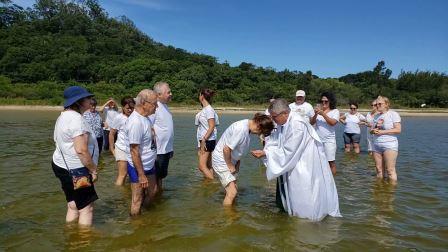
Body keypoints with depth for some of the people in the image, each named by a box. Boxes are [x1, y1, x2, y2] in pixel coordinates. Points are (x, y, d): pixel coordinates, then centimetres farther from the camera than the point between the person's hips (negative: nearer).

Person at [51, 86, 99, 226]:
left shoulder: (63, 116, 12)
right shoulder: (76, 119, -20)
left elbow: (58, 141, 19)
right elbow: (81, 150, -26)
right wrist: (93, 170, -15)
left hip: (62, 166, 10)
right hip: (75, 170, -10)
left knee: (73, 206, 19)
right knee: (86, 208, 0)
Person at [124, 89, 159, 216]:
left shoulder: (145, 117, 2)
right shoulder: (136, 122, -25)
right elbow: (134, 151, -24)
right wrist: (141, 175, -21)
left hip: (148, 166, 9)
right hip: (138, 168, -9)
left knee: (152, 192, 21)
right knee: (138, 199, 8)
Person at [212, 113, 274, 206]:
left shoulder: (247, 125, 0)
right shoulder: (242, 129, -28)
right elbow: (226, 149, -27)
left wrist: (237, 162, 5)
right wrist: (230, 165, -14)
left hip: (230, 160, 10)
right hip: (221, 160, -10)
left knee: (233, 190, 14)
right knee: (232, 192, -12)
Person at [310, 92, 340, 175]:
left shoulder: (335, 111, 1)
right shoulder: (318, 109, 8)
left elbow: (333, 122, -15)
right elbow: (311, 122, 0)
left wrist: (323, 114, -23)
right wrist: (315, 114, -17)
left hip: (329, 140, -3)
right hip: (318, 140, 3)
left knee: (331, 162, 2)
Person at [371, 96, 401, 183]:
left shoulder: (393, 114, -1)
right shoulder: (376, 116, 18)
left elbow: (398, 130, -10)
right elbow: (371, 130, 18)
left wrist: (382, 131, -14)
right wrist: (373, 130, -6)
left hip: (389, 145, -6)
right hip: (376, 145, 6)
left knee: (390, 170, -8)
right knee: (379, 169, 6)